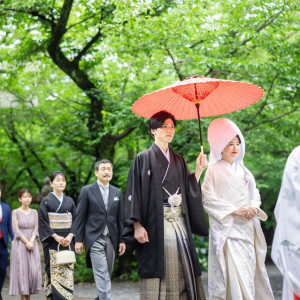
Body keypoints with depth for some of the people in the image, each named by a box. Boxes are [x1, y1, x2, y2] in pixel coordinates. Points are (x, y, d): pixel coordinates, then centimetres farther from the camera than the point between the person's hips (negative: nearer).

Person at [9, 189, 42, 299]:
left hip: (32, 244, 3)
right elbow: (16, 230, -6)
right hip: (20, 244, -3)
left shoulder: (34, 212, 10)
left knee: (34, 270, -4)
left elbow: (36, 229, 5)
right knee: (21, 270, -4)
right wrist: (26, 242, -12)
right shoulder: (16, 212, -1)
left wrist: (31, 241, -11)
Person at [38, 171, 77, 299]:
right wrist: (56, 236, -13)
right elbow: (42, 221, -5)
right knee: (55, 272, -8)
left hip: (67, 242, 4)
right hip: (52, 242, -3)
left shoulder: (69, 201, 12)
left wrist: (70, 236, -7)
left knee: (68, 271, 1)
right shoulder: (46, 201, 1)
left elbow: (75, 220, 9)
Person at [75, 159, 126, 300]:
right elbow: (80, 217, -1)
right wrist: (78, 240, -5)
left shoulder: (117, 192, 11)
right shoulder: (87, 191, 0)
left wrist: (122, 240, 8)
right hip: (94, 239, -4)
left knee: (107, 274, 9)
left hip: (111, 239, 4)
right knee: (101, 273, -12)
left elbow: (119, 218, 12)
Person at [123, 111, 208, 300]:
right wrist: (137, 225, -14)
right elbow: (134, 192, -5)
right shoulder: (143, 159, 2)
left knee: (182, 273, 1)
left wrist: (198, 170, 0)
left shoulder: (178, 160, 17)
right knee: (158, 274, -7)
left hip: (180, 223, 5)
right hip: (155, 224, -5)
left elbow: (189, 190, 12)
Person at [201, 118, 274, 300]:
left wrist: (254, 208, -5)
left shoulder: (242, 169, 14)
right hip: (227, 228, -6)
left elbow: (254, 192, 16)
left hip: (247, 227, 6)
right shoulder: (214, 170, -3)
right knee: (235, 271, -13)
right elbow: (208, 198, -9)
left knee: (250, 269, 5)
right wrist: (234, 211, -14)